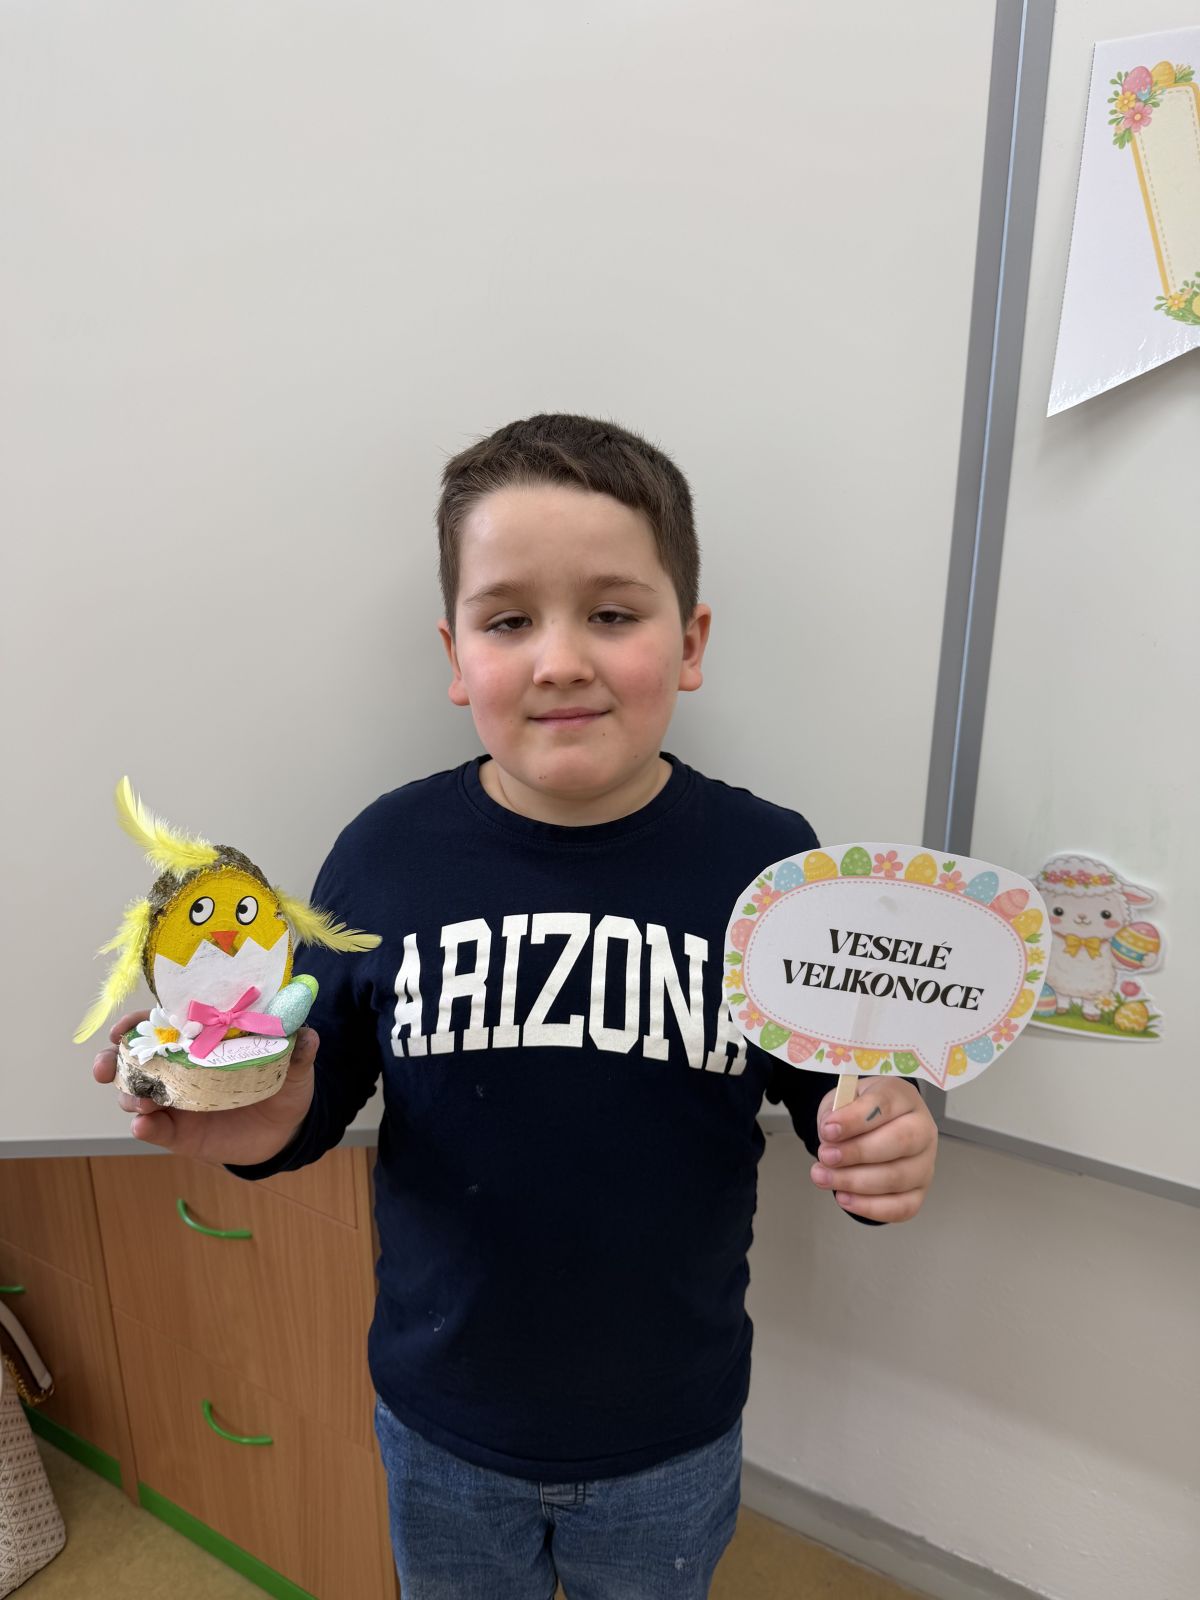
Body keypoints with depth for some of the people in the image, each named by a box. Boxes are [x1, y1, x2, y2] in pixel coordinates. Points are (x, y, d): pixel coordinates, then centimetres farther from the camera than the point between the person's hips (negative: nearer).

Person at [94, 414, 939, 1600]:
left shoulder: (768, 860, -18)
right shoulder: (386, 852, -15)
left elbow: (831, 1096, -7)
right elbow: (323, 1085, -4)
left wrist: (877, 1154, -27)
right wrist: (265, 1123, -24)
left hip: (673, 1438, 0)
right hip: (439, 1427, 1)